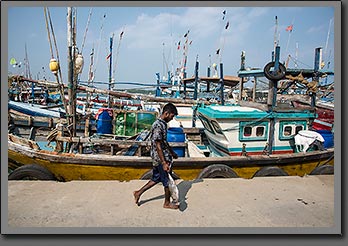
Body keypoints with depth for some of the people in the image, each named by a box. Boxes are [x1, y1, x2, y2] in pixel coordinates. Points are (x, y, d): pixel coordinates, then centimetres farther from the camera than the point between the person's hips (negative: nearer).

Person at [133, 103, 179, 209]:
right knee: (168, 181, 6)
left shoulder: (162, 124, 9)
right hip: (161, 158, -10)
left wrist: (172, 152, 29)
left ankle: (138, 193, 29)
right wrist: (164, 163, -24)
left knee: (156, 178, 20)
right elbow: (158, 146, -24)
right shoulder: (158, 126, -22)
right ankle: (167, 203, 23)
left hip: (157, 158, 10)